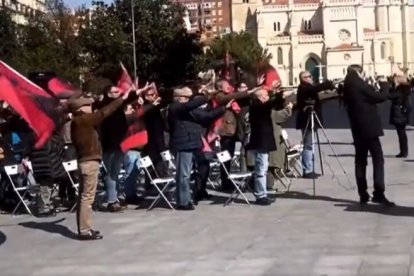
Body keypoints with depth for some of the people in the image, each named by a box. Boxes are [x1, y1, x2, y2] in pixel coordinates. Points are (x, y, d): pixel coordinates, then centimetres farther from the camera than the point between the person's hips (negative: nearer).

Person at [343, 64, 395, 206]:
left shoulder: (348, 88, 10)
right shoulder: (361, 85, -14)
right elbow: (381, 97, -10)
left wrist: (373, 86, 15)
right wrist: (384, 84, 5)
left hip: (357, 129, 8)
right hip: (369, 128, -8)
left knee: (360, 161, 9)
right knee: (378, 159, -7)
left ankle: (363, 194, 9)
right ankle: (378, 193, -15)